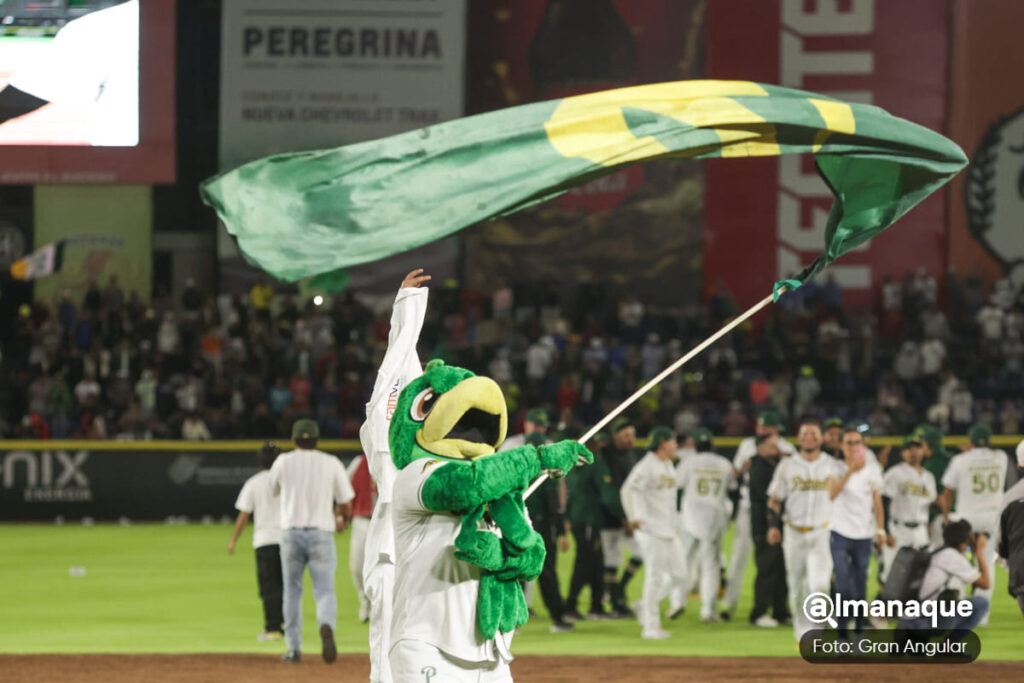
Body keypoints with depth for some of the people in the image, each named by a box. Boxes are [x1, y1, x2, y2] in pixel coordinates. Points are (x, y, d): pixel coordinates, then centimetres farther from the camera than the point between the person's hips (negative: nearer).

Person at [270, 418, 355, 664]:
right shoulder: (332, 464, 1)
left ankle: (294, 649, 14)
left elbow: (274, 490, 20)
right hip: (321, 534, -1)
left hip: (291, 533, 1)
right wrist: (343, 519, 25)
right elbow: (346, 503, 4)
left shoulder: (283, 462, 2)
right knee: (325, 591, -2)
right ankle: (327, 626, -35)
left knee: (292, 591, 15)